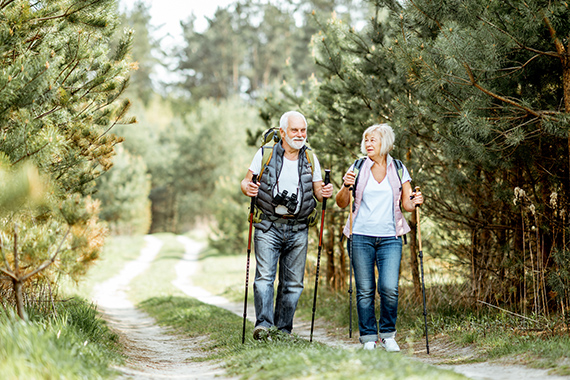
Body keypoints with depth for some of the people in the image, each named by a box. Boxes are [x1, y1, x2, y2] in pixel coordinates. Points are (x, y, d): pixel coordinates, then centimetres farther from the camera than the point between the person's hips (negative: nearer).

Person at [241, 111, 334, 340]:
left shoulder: (311, 159, 9)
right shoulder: (265, 154, 2)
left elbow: (318, 191, 14)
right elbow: (246, 181, 5)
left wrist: (324, 193, -10)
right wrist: (248, 188, -19)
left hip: (298, 230, 3)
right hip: (268, 226, -3)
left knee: (293, 283, 3)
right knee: (264, 276, -16)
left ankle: (283, 331, 9)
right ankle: (263, 324, -21)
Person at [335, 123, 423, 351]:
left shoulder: (399, 170, 8)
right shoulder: (358, 168, 5)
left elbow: (406, 204, 11)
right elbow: (341, 203, 6)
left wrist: (414, 203, -11)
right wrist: (347, 187, -13)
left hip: (390, 238, 0)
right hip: (361, 236, 0)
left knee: (389, 288, -11)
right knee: (365, 290, 0)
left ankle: (388, 335, 8)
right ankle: (368, 337, 12)